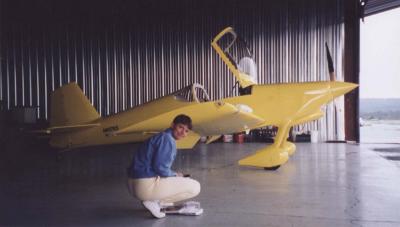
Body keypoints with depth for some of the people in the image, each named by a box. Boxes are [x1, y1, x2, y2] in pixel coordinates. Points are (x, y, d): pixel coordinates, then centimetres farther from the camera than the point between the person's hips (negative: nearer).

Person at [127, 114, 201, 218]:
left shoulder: (160, 137, 18)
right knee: (195, 187, -5)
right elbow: (160, 168, -19)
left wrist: (175, 175, 14)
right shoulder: (167, 138, -12)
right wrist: (175, 175, -1)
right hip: (147, 186, -10)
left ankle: (157, 200, 12)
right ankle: (155, 202, -6)